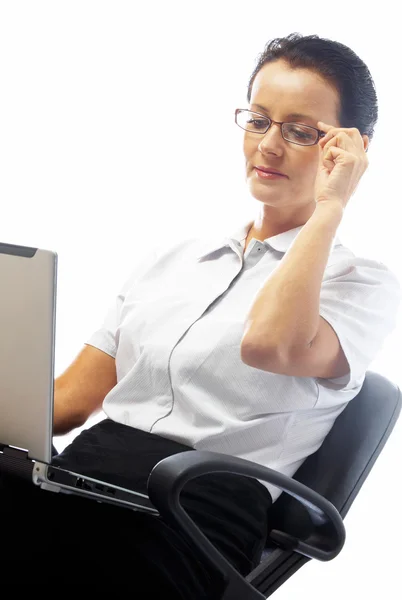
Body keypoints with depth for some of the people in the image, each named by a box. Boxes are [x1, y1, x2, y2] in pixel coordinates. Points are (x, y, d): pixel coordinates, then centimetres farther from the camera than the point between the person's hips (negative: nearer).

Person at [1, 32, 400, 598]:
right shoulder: (168, 258, 24)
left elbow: (270, 345, -18)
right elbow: (67, 398, 17)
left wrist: (328, 207, -5)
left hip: (194, 515, -5)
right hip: (73, 475, 6)